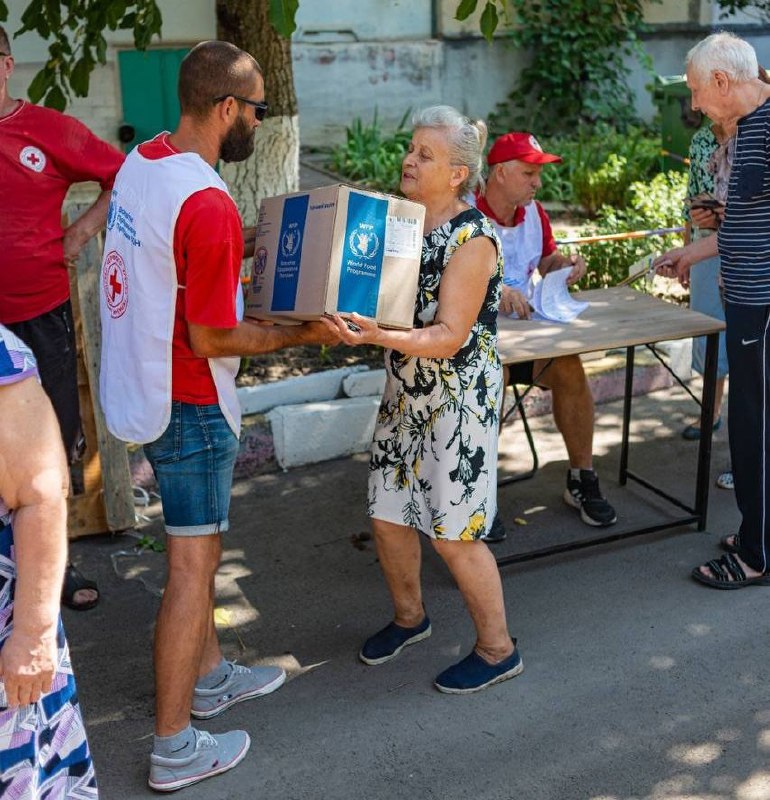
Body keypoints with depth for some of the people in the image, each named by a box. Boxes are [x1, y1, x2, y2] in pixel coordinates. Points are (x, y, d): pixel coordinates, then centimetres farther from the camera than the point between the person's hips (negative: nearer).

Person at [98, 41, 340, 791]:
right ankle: (174, 749, 14)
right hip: (187, 404, -9)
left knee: (195, 548, 23)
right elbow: (211, 340, -21)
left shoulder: (141, 161, 2)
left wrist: (239, 266, 14)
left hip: (143, 382, 9)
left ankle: (209, 675, 41)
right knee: (193, 567, 2)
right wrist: (304, 334, -12)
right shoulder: (207, 206, -27)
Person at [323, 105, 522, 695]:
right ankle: (409, 617, 37)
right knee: (387, 514, 13)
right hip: (406, 391, 7)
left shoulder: (473, 237, -17)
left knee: (452, 532, -2)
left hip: (460, 397, -7)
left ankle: (497, 650, 17)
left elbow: (450, 336, -22)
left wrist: (378, 336, -37)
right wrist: (347, 322, -9)